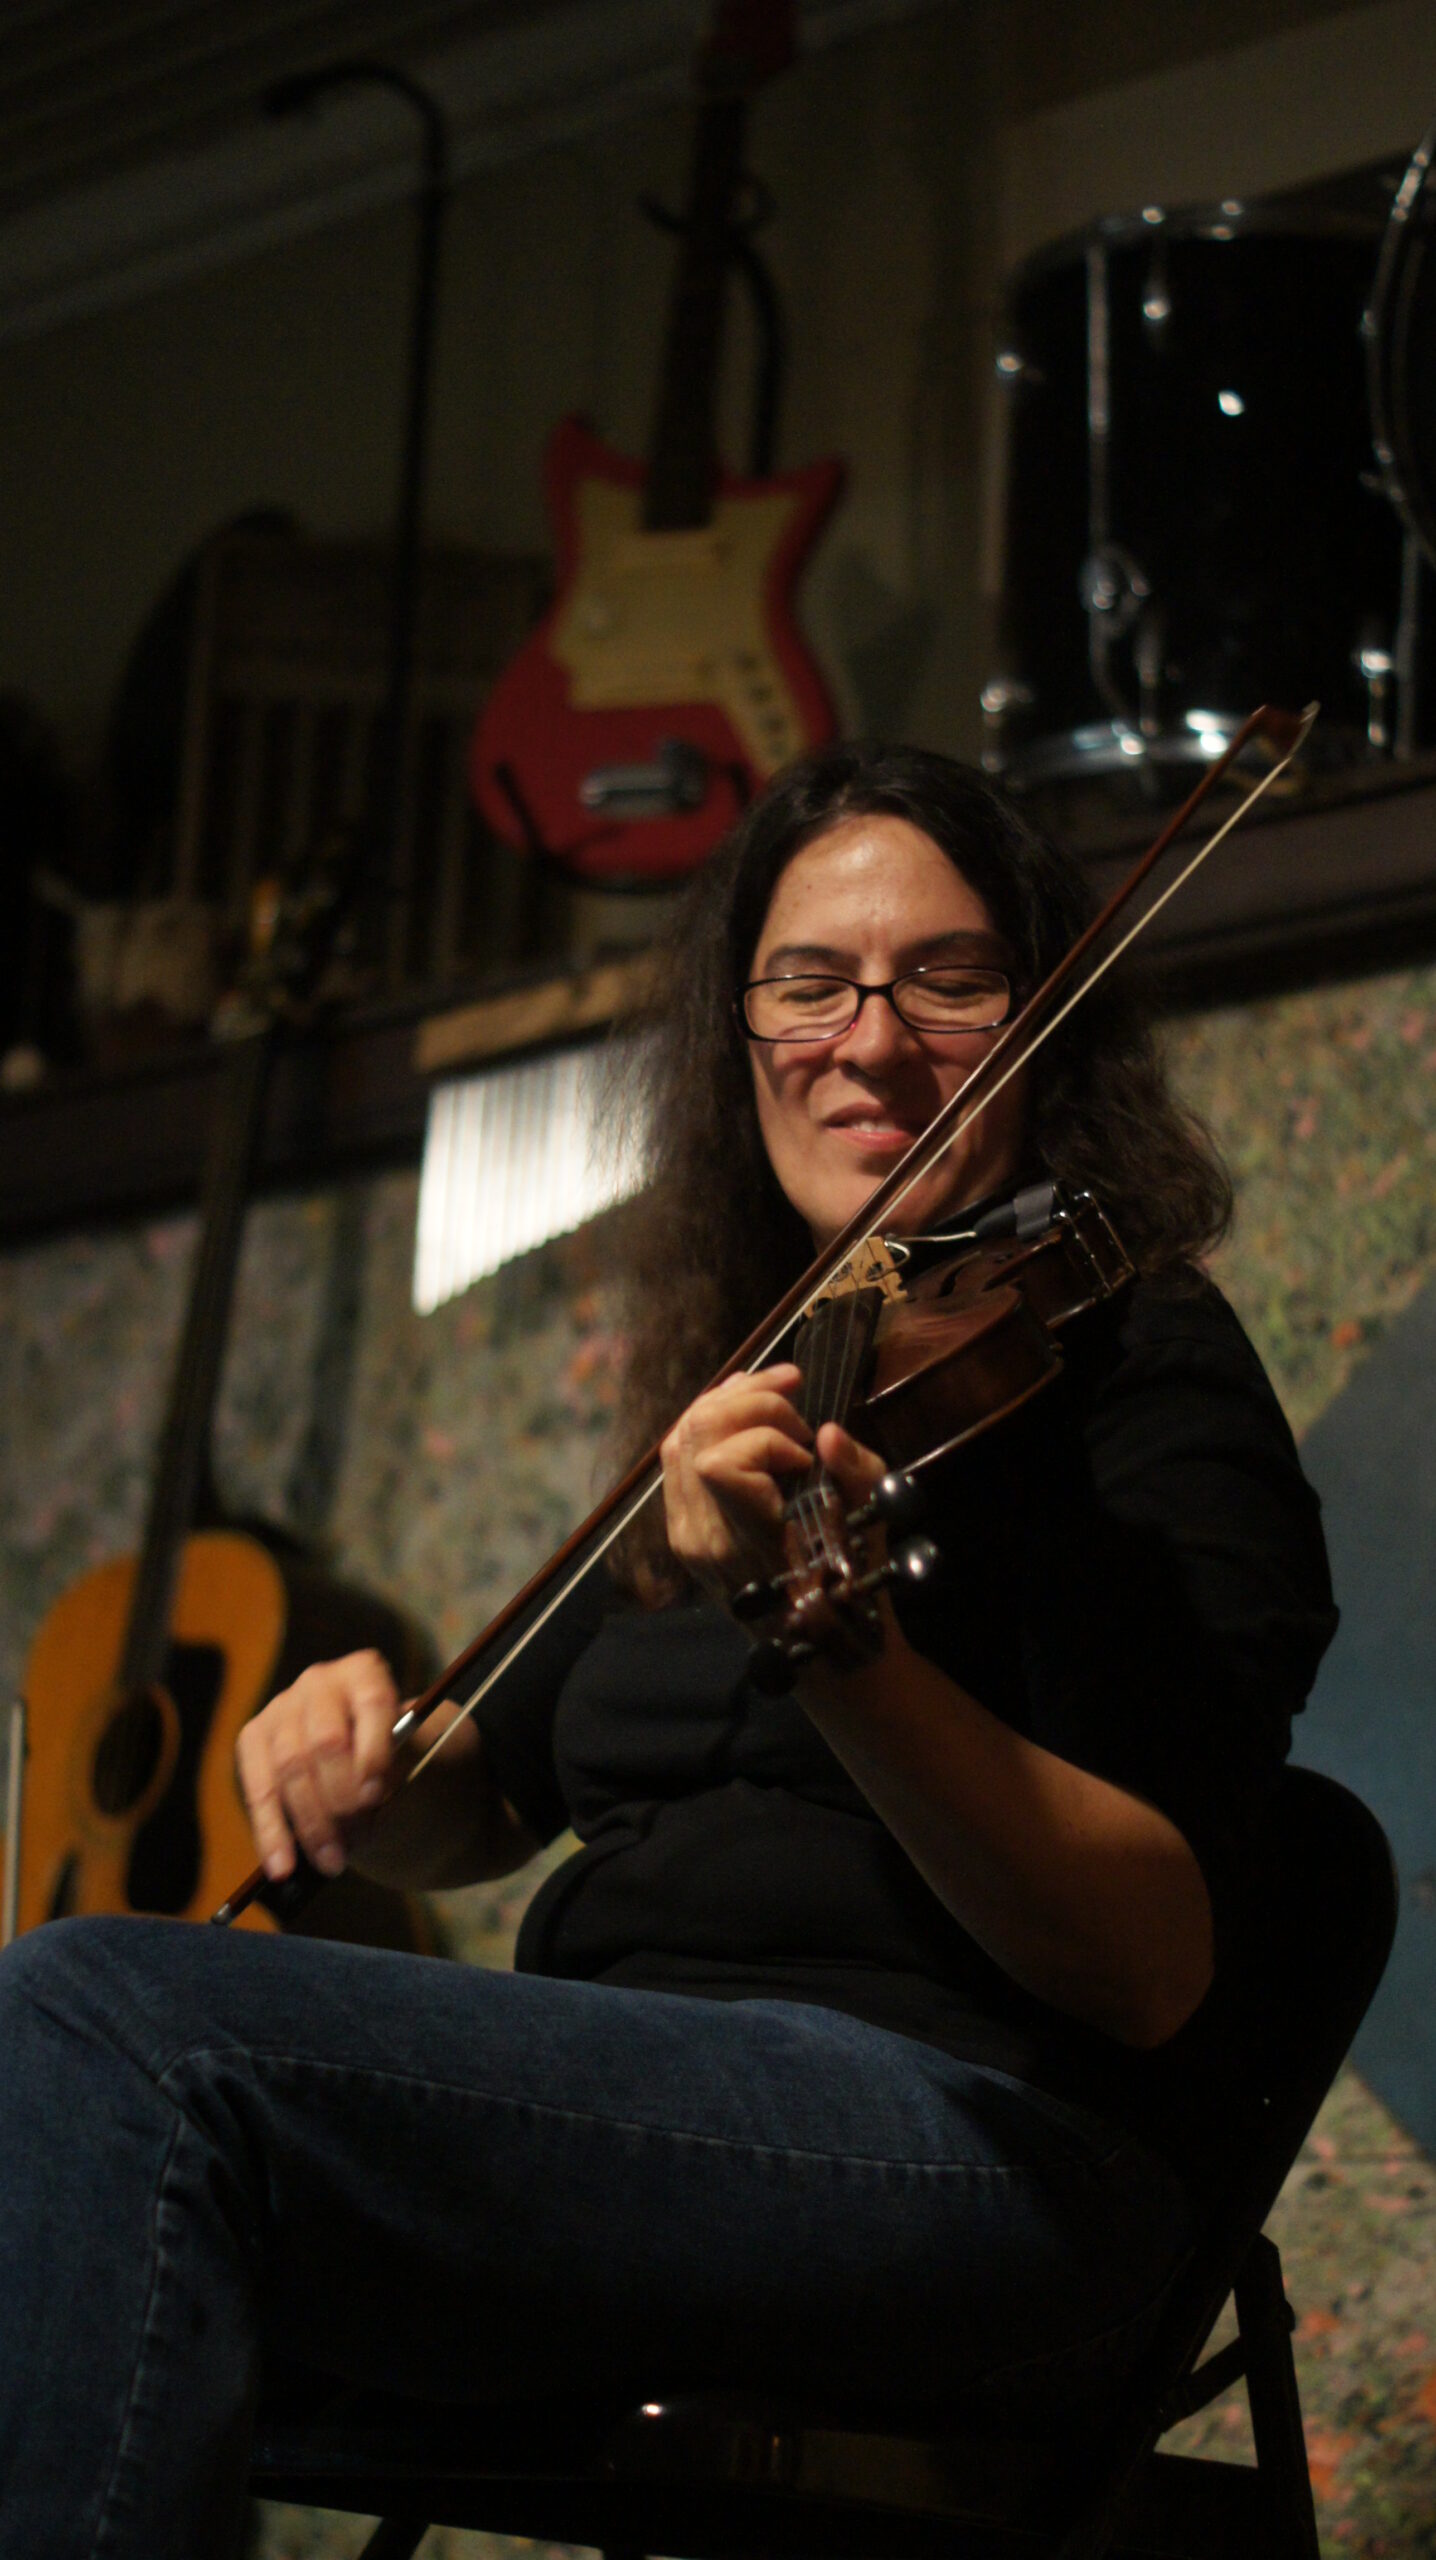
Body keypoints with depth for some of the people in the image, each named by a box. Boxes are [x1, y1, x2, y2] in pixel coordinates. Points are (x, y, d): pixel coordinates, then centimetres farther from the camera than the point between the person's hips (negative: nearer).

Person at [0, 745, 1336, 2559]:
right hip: (647, 2144, 8)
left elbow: (1154, 1970, -13)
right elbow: (486, 1801, 31)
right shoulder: (755, 1394, 22)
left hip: (983, 2151, -8)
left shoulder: (1134, 1365, 0)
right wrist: (369, 1746, 6)